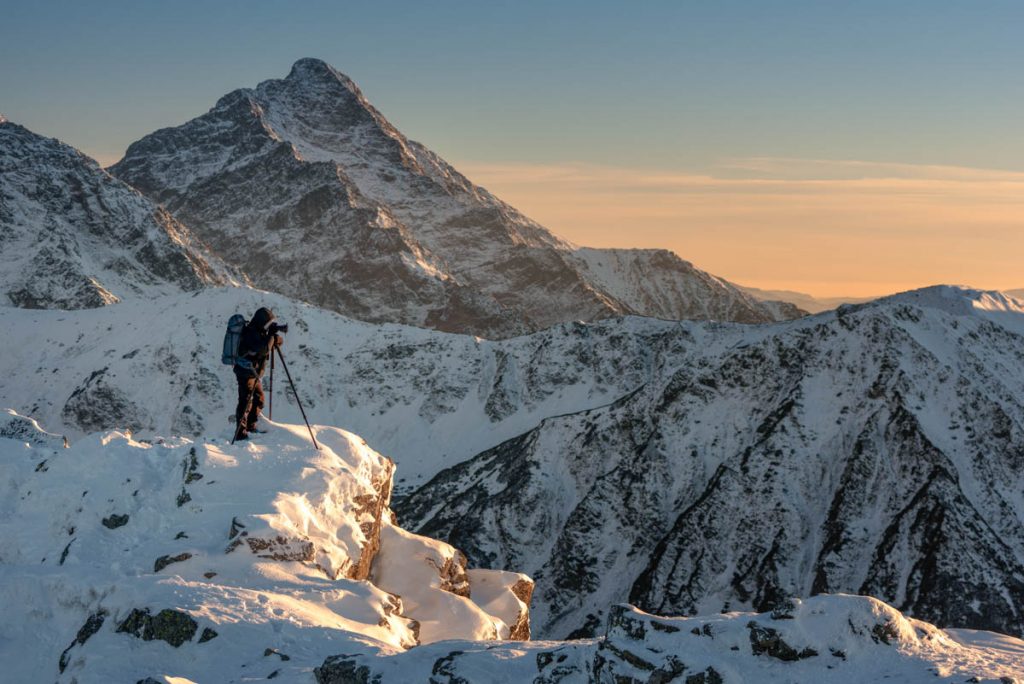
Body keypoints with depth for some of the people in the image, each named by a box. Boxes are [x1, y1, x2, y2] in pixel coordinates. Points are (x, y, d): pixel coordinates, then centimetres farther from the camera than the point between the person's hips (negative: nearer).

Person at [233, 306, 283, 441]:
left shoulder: (260, 331, 7)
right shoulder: (251, 334, -22)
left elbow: (279, 342, 11)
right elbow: (263, 350, -35)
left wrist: (275, 337, -12)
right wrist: (271, 336, -22)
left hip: (255, 373, 10)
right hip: (246, 371, -10)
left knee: (259, 398, 17)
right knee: (246, 402, -10)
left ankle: (251, 425, 31)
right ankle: (240, 432, -10)